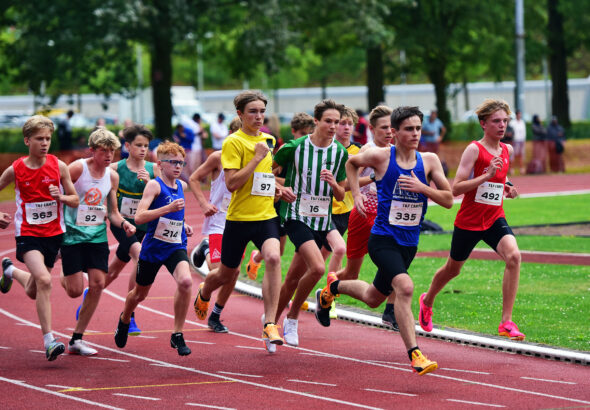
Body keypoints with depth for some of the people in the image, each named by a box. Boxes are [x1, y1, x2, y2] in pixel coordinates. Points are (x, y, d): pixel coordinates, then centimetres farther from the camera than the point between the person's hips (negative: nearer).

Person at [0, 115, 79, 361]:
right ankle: (49, 341, -22)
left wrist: (61, 197, -18)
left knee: (33, 292, 14)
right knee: (44, 280, -26)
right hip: (27, 233, -3)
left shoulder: (59, 166, -5)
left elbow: (75, 200, 3)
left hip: (53, 233, 3)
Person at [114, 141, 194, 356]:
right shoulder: (154, 185, -13)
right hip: (153, 247, -3)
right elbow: (139, 217, -26)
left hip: (176, 247, 3)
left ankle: (177, 335, -14)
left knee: (185, 281, -26)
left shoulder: (182, 186, 6)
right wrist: (169, 208, -32)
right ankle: (124, 320, 51)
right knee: (140, 293, 15)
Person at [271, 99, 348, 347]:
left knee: (294, 278, 8)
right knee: (318, 268, -22)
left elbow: (340, 196, 11)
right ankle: (292, 317, -3)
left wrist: (334, 183, -10)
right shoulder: (294, 147, -8)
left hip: (323, 219, 5)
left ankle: (272, 320, 25)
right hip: (296, 216, -5)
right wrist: (281, 188, -10)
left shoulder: (340, 152, 5)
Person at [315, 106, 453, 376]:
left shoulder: (429, 161, -1)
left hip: (409, 242, 5)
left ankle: (333, 288, 51)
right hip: (383, 238, -5)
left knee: (374, 298, 21)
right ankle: (414, 355, -30)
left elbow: (448, 200, 0)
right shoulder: (380, 156, -8)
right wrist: (356, 194, 2)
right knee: (405, 287, -29)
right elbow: (351, 163, 12)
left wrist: (422, 188, -16)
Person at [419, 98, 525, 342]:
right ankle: (427, 301, 50)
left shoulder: (507, 150, 5)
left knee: (513, 256, -24)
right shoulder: (474, 150, -14)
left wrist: (507, 189, 6)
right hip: (468, 221, -4)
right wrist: (487, 175, -29)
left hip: (495, 219, 4)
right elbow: (456, 188, -20)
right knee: (453, 268, 16)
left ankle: (506, 322, -22)